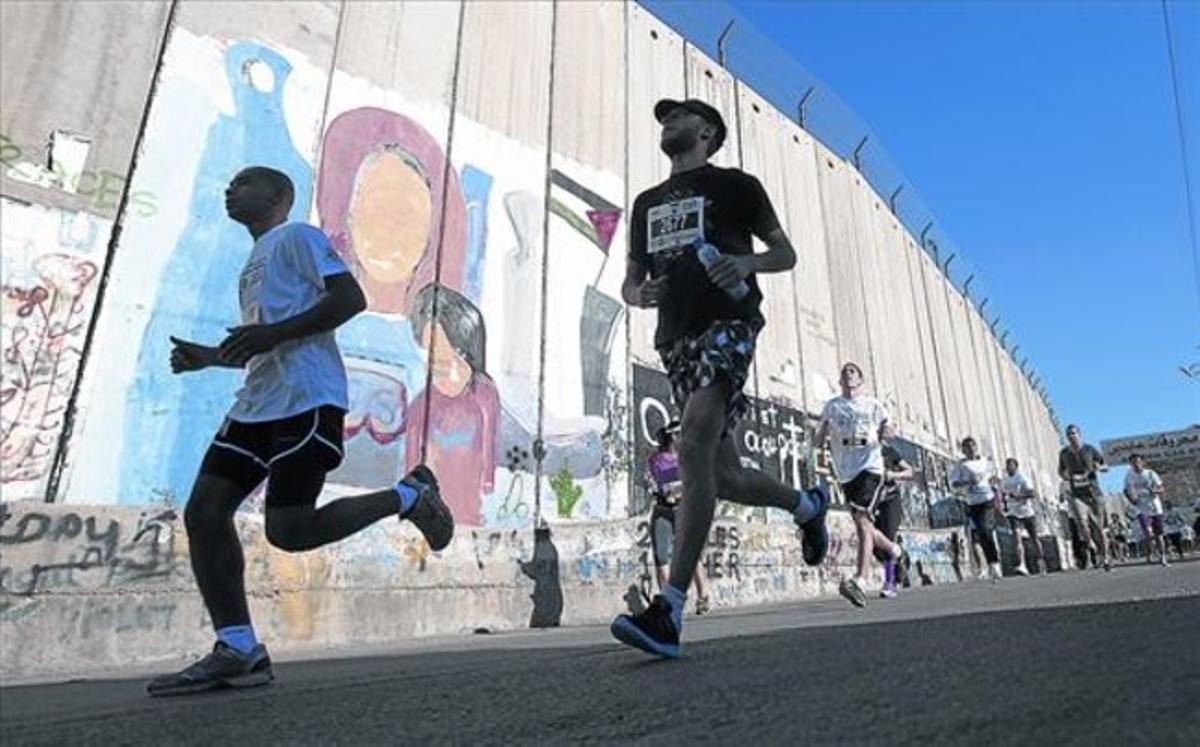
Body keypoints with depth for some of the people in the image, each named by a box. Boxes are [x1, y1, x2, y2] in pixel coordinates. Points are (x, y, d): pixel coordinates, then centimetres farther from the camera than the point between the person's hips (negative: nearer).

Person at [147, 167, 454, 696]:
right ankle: (238, 650, 3)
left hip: (306, 400, -9)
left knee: (288, 529, -13)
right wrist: (210, 356, 21)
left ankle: (408, 496, 5)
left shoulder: (297, 237, 3)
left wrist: (274, 333, -20)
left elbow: (351, 297, -13)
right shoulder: (254, 263, 31)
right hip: (257, 403, 10)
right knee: (203, 513, -1)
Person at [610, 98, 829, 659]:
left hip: (727, 324, -6)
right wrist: (639, 295, 0)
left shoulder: (734, 185, 11)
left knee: (694, 450, -25)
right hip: (676, 338, 6)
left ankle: (669, 612, -25)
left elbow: (785, 253, 10)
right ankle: (807, 504, 36)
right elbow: (630, 281, 25)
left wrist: (745, 262, -12)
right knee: (723, 478, 6)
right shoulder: (647, 204, 26)